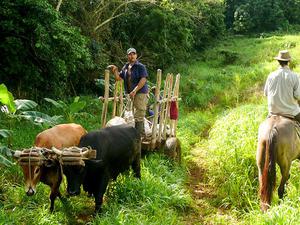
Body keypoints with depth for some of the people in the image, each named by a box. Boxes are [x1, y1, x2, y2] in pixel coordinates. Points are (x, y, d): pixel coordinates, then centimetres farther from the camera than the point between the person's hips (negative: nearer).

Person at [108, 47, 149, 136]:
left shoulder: (140, 66, -7)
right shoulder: (125, 67, 15)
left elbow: (143, 80, -16)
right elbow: (118, 78, 18)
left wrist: (134, 91, -21)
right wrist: (115, 70, 1)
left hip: (140, 93, -8)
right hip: (131, 94, 8)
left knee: (138, 115, -10)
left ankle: (139, 135, -8)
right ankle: (141, 134, 26)